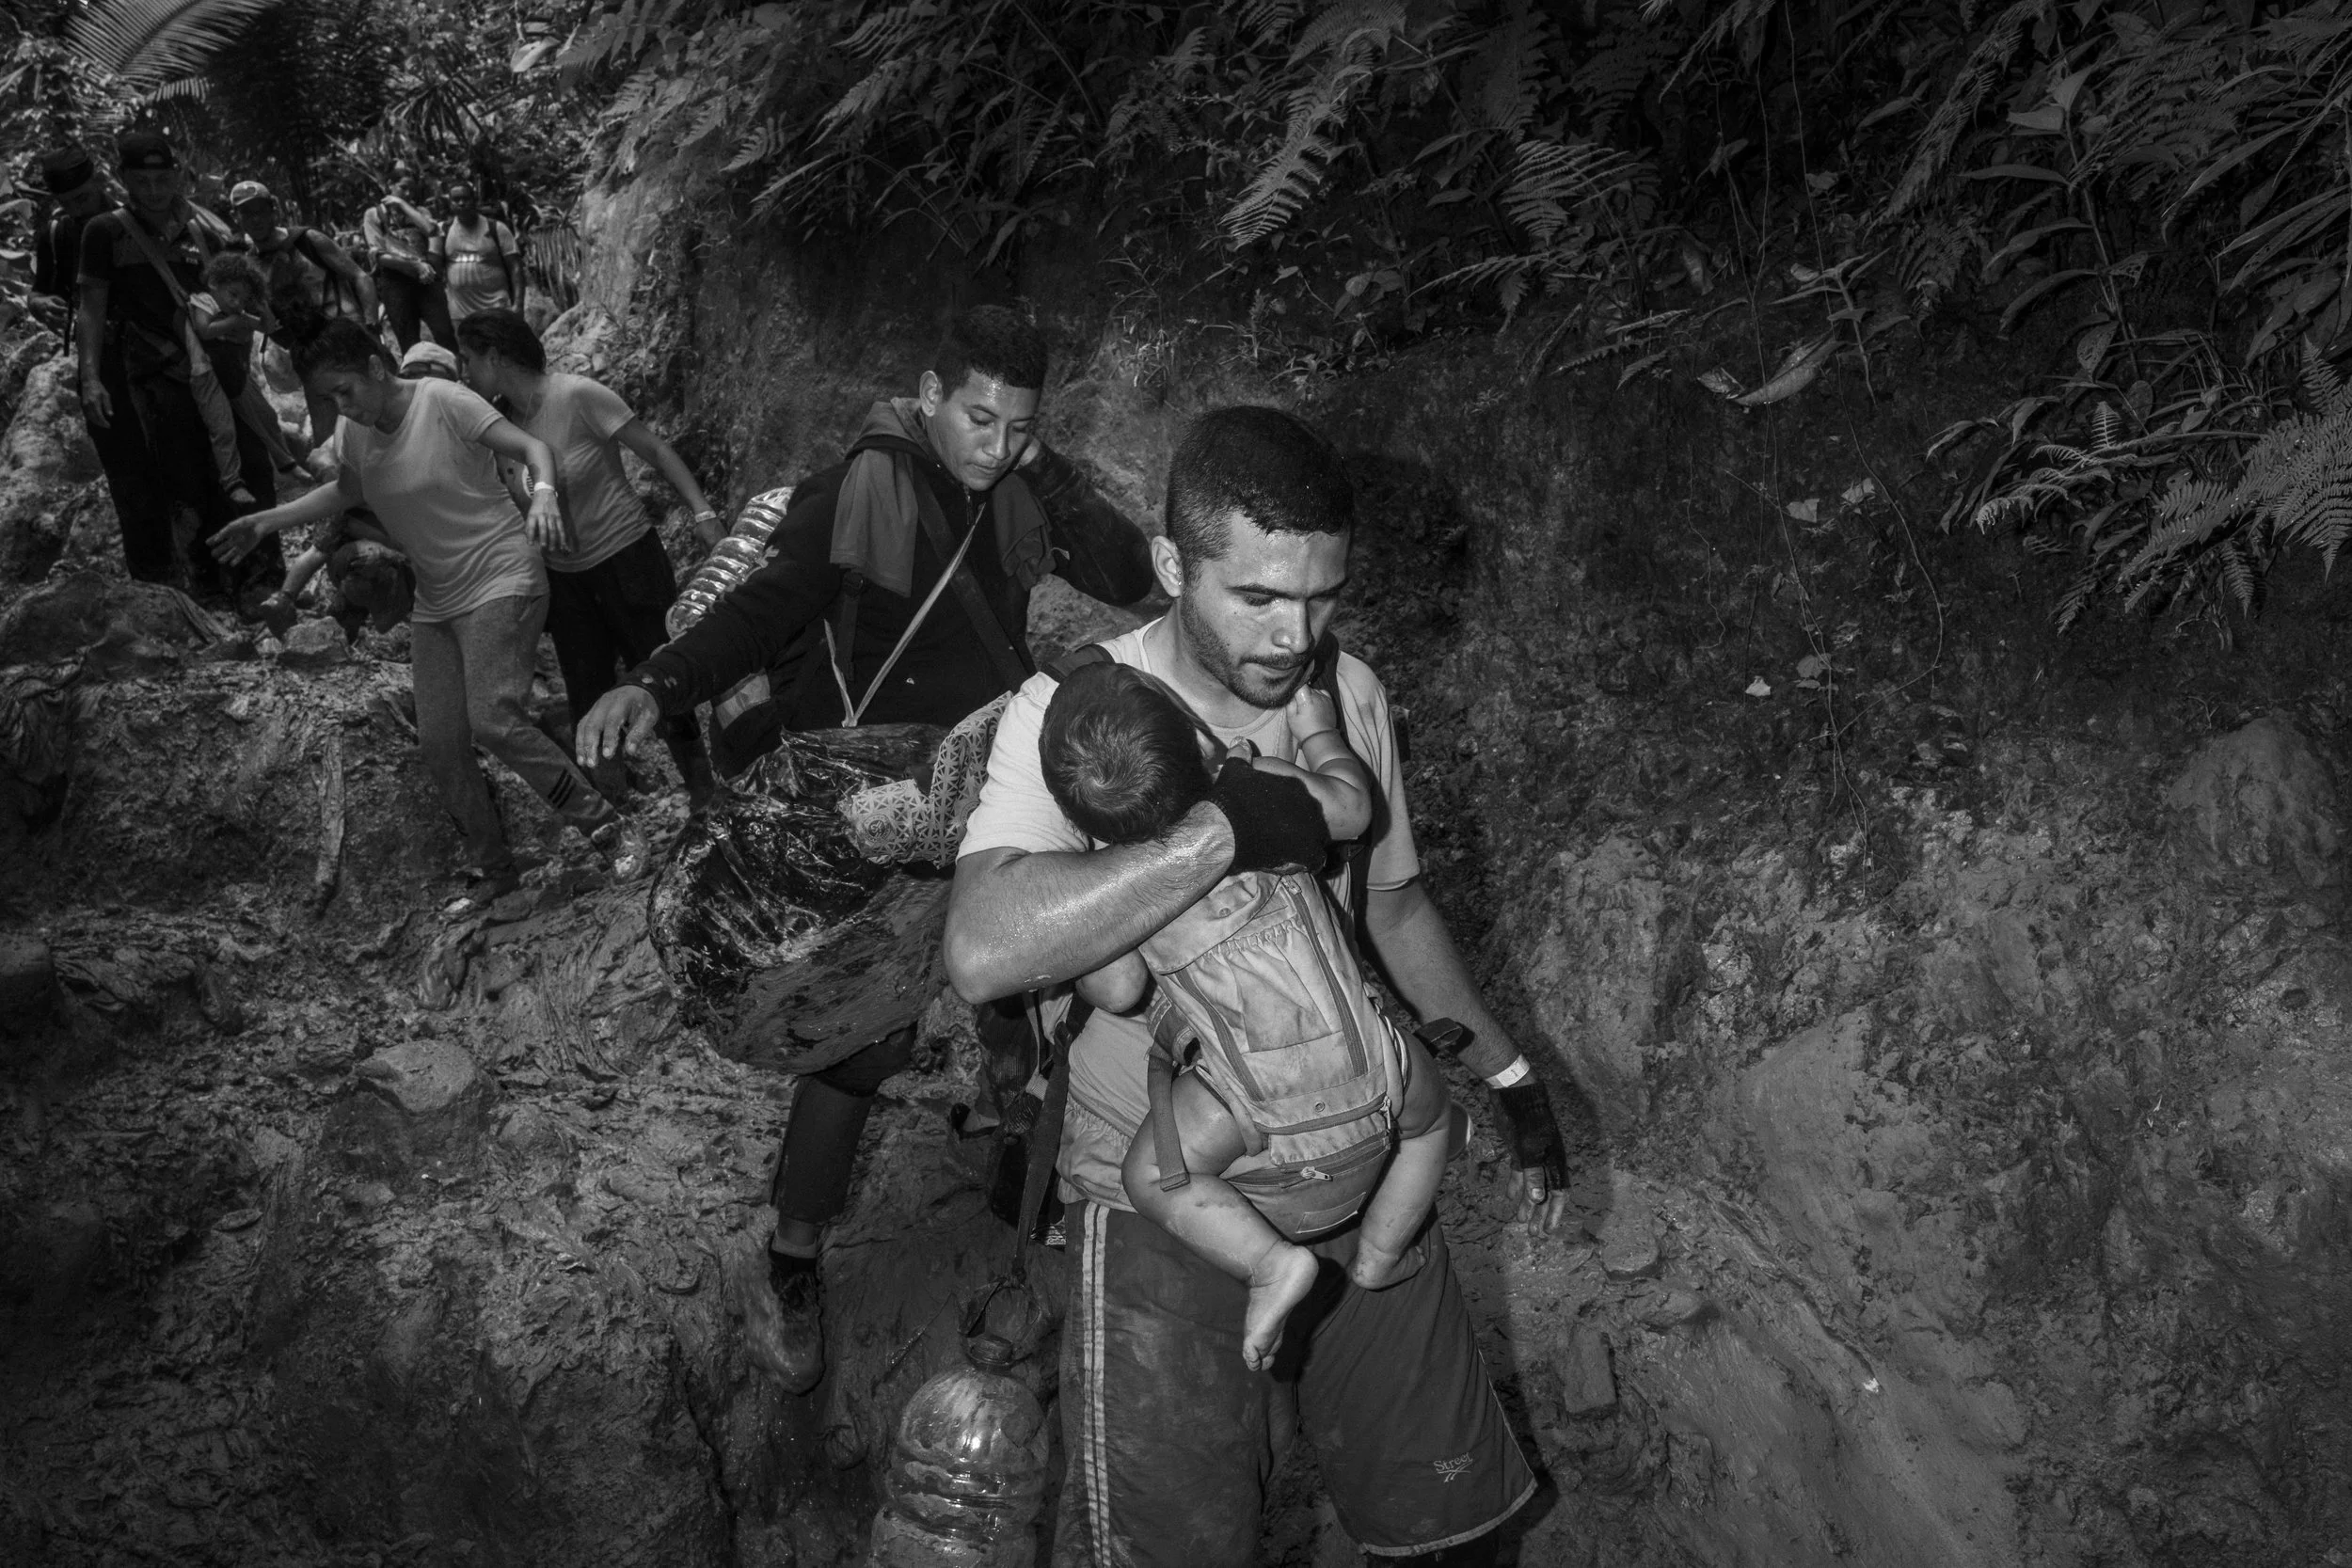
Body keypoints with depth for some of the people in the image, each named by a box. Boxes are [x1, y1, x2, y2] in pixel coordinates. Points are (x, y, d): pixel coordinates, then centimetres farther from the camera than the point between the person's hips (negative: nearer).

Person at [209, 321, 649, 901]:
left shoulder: (444, 402, -14)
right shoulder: (351, 433, 5)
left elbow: (532, 447, -18)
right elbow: (346, 491, 25)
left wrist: (542, 494, -39)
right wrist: (268, 520, 16)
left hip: (501, 581, -7)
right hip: (435, 602, 8)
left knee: (493, 720, -23)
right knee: (440, 745, 4)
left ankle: (610, 826, -12)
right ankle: (494, 871, 18)